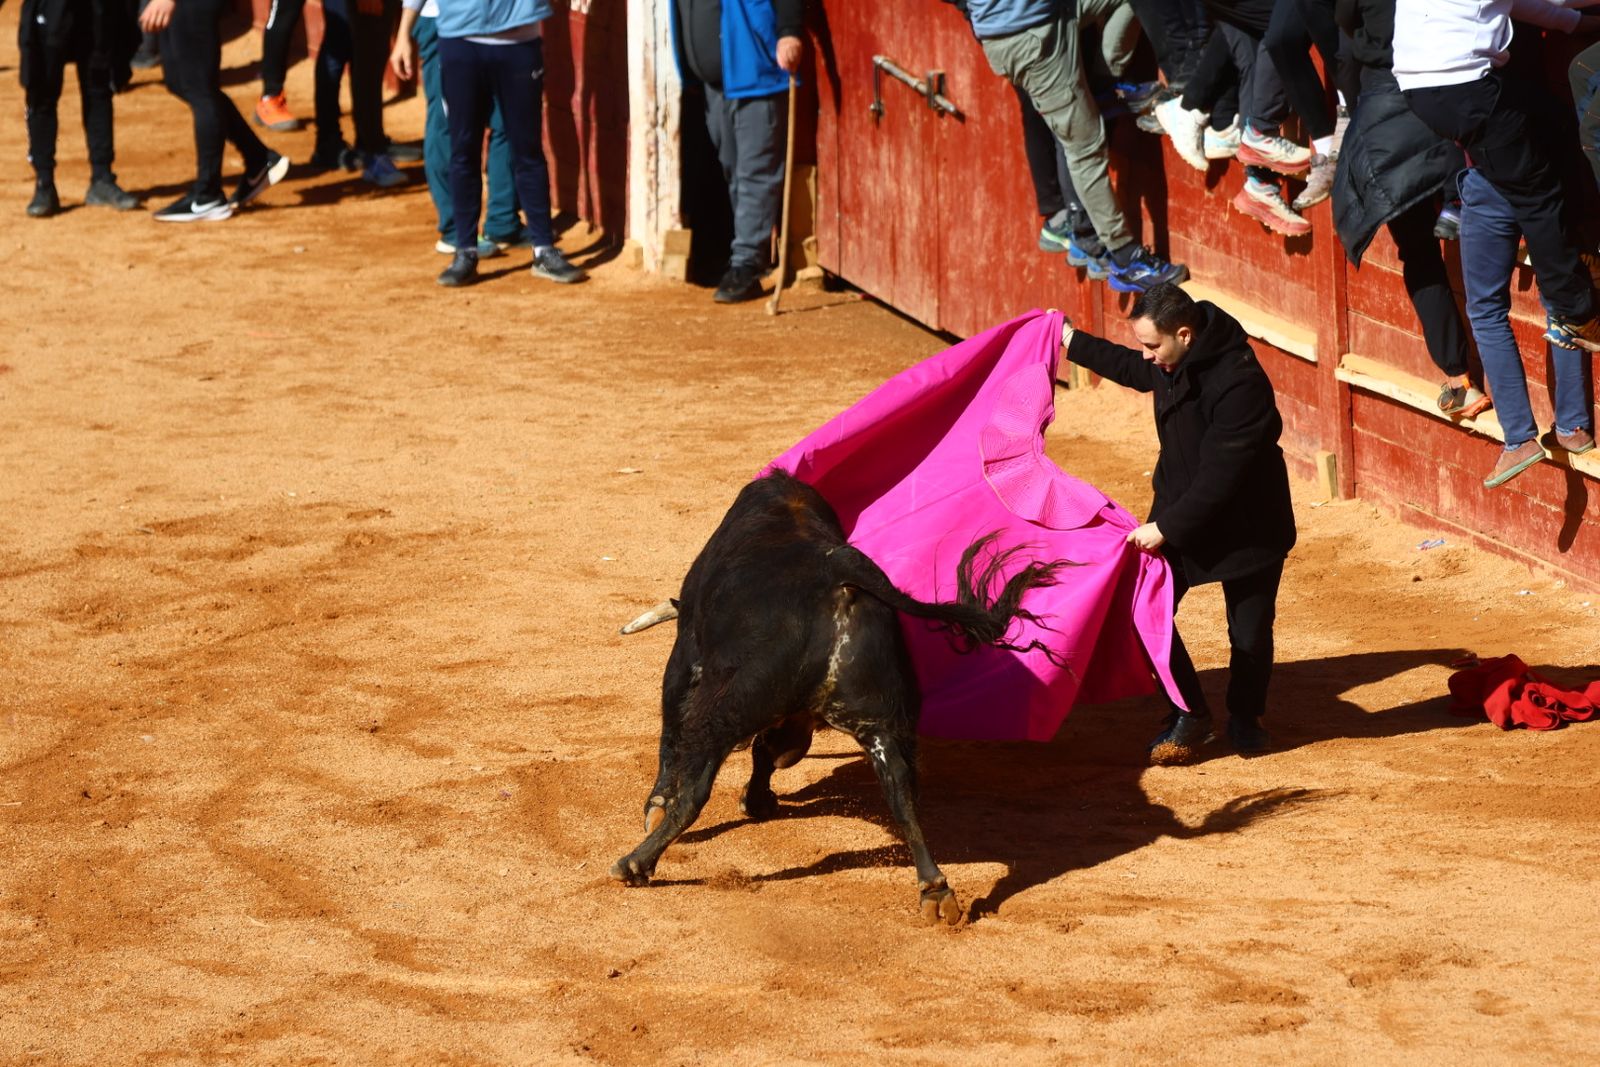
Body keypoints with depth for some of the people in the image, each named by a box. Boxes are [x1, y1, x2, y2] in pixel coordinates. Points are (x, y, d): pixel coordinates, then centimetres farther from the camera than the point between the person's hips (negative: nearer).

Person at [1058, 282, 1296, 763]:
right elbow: (1133, 369, 21)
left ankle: (1246, 718, 32)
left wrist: (1166, 527, -26)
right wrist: (1073, 343, 25)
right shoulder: (1172, 363, -5)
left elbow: (1220, 475, -30)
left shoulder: (1239, 384, -31)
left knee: (1250, 631, 6)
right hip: (1179, 510, 7)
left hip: (1247, 524, -7)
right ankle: (1189, 716, 13)